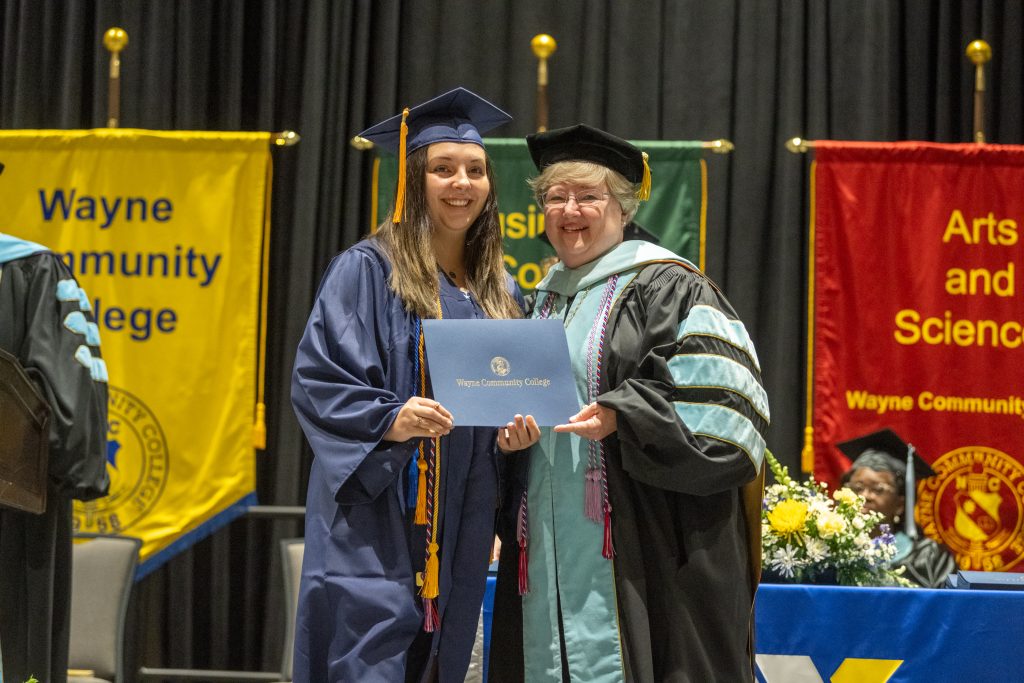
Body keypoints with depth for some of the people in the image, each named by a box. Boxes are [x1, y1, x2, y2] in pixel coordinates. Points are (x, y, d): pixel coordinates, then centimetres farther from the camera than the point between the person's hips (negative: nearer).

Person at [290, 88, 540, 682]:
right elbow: (316, 382, -9)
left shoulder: (500, 293, 14)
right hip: (379, 520, -6)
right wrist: (388, 419, -24)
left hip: (459, 534, 6)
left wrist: (515, 433, -1)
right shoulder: (368, 270, -4)